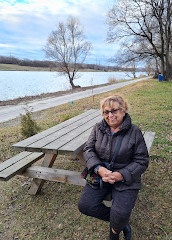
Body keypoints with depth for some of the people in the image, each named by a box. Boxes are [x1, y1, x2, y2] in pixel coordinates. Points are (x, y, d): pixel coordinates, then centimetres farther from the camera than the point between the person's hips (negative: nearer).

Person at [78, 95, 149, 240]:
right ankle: (121, 220, 11)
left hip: (125, 179, -3)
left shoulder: (135, 132, -6)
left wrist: (120, 175, -18)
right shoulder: (98, 128, 3)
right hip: (101, 174, 4)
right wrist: (99, 168, -19)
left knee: (121, 213, -22)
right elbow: (88, 150, 1)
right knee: (85, 205, -12)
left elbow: (142, 161, -5)